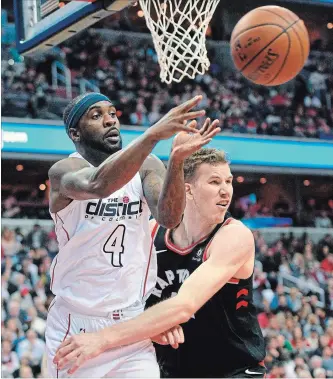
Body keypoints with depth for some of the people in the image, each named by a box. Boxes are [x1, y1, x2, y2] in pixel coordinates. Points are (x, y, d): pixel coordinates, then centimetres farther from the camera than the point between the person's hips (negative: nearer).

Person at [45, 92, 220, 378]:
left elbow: (168, 217, -20)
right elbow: (97, 185, -36)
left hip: (132, 320, 2)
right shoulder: (64, 171, -11)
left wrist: (177, 160, -38)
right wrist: (153, 134, -46)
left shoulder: (146, 165, -1)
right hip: (76, 322, -2)